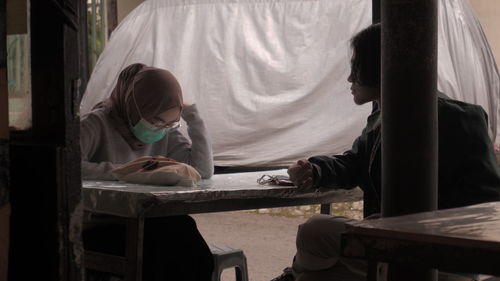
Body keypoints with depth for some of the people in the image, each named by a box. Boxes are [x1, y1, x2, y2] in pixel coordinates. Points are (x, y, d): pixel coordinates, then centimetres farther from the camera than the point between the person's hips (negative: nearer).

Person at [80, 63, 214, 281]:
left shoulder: (166, 133, 8)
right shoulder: (97, 124, -8)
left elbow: (204, 170, -4)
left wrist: (192, 114, -3)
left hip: (146, 228, 5)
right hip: (99, 231, -5)